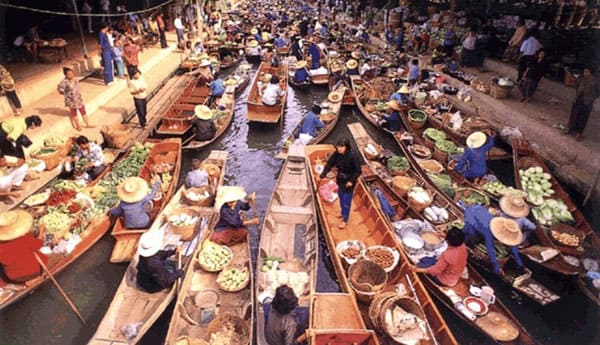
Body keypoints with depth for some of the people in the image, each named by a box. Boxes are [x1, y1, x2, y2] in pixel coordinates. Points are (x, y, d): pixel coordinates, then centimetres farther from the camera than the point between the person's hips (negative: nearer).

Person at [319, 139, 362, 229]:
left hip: (349, 182, -6)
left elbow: (358, 171, -18)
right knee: (341, 198, 24)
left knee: (346, 201, 4)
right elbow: (329, 164, -4)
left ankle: (345, 220, 19)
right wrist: (322, 175, -12)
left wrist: (351, 181, -24)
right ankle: (343, 213, 48)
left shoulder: (352, 156, -27)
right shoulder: (336, 154, -12)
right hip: (340, 180, 6)